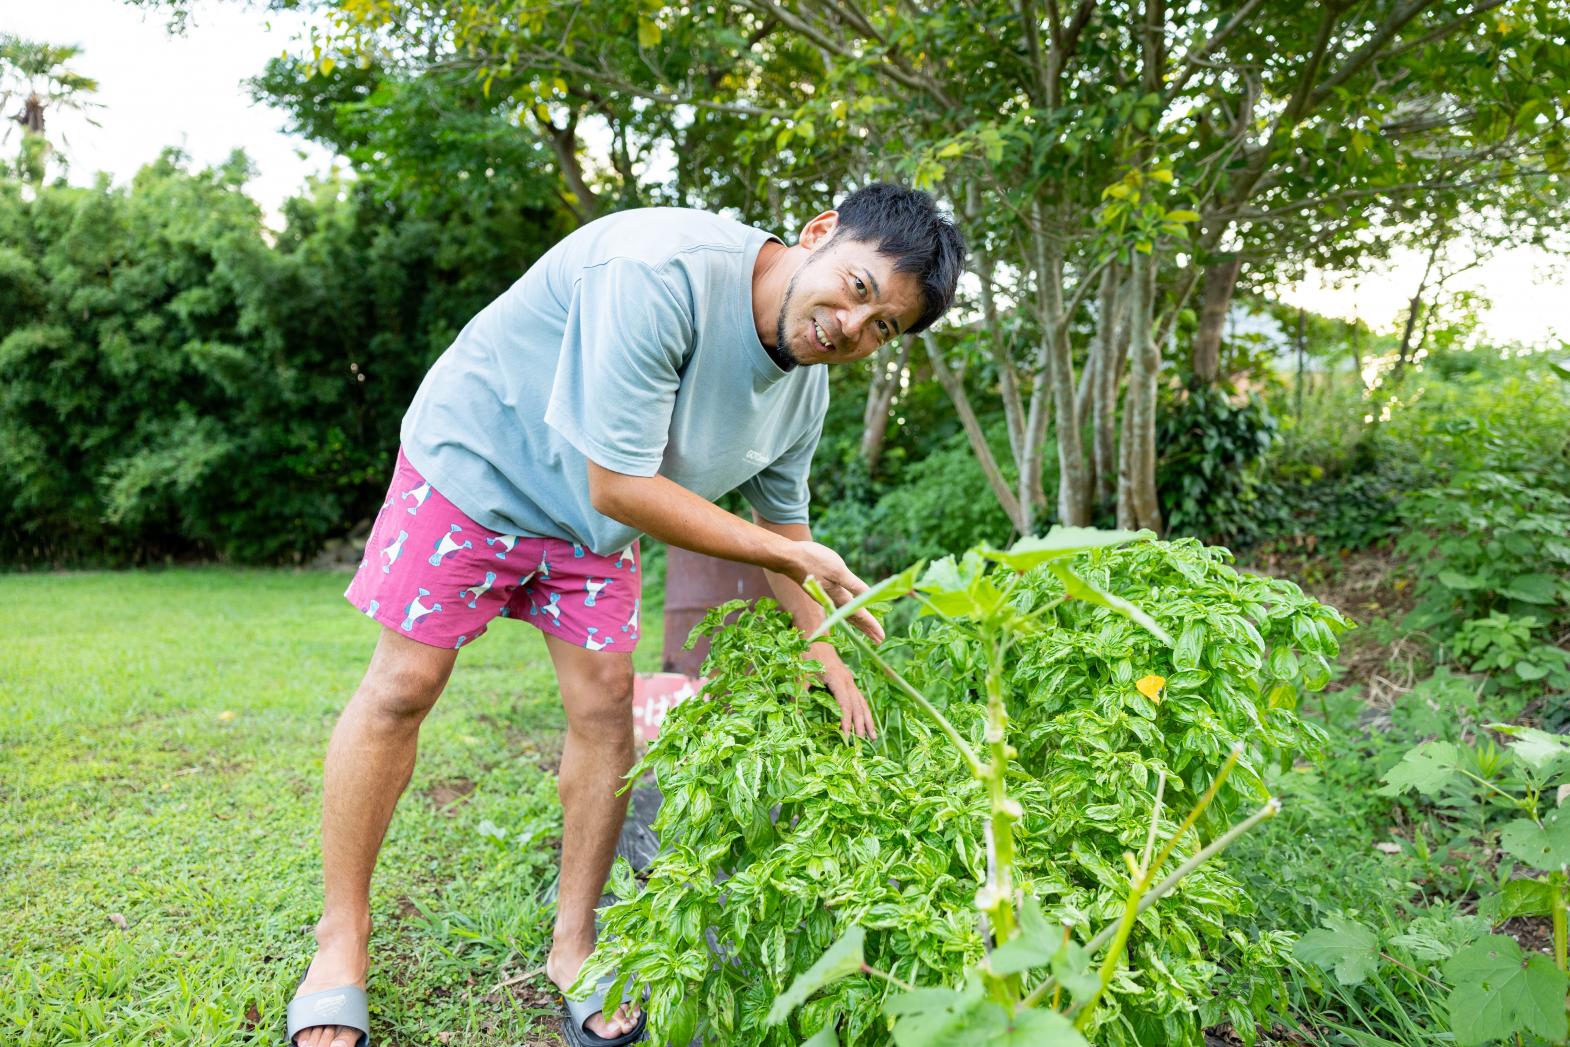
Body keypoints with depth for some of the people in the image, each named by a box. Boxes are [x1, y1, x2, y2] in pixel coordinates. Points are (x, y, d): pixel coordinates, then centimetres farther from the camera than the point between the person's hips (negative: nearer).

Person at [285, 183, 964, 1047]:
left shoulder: (806, 392, -11)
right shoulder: (659, 272, -37)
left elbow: (782, 520, 6)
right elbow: (619, 486, -35)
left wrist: (826, 653, 1)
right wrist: (796, 556, -29)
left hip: (592, 523, 6)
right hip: (478, 459, -6)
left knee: (605, 705, 0)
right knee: (402, 688, -2)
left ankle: (573, 947, 17)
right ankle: (340, 945, 15)